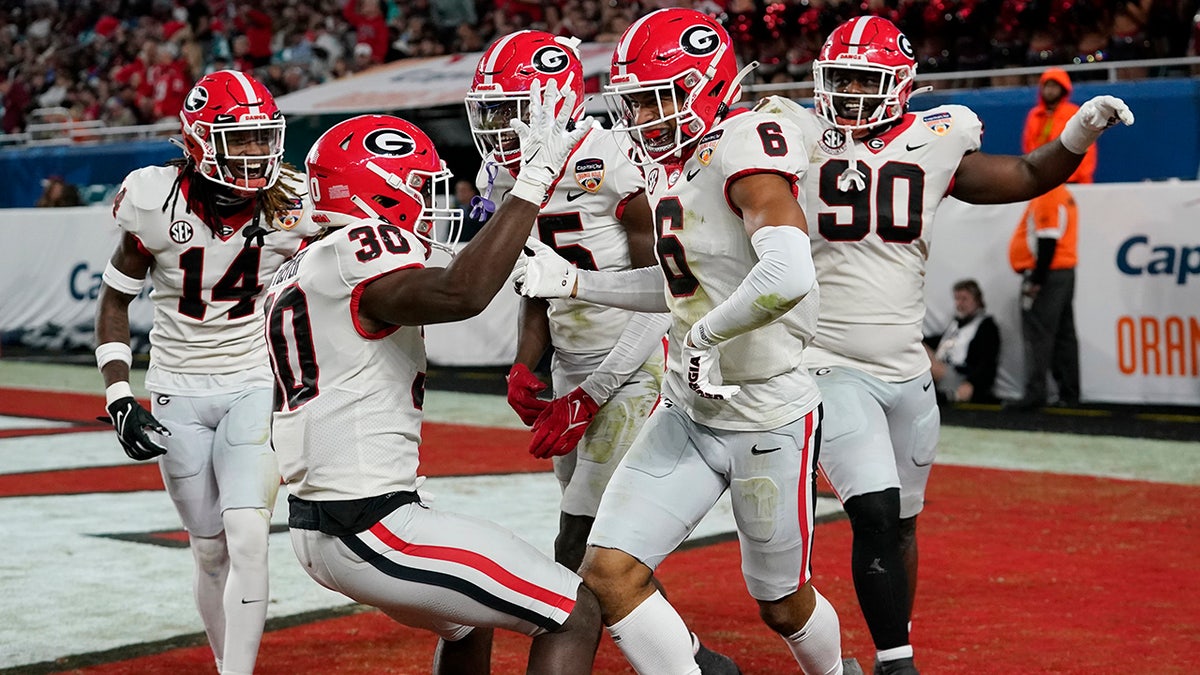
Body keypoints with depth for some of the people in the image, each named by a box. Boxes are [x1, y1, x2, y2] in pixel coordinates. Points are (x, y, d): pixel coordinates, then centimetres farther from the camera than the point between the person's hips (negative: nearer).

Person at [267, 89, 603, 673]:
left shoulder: (296, 274, 15)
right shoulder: (358, 252, -16)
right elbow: (461, 294, -34)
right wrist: (535, 178, -30)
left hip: (319, 525, 10)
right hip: (372, 531, -10)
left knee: (469, 622, 31)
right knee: (574, 618, -5)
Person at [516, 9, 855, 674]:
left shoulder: (746, 146, -22)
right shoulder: (669, 163, 5)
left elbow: (789, 277, -38)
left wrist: (706, 332, -22)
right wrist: (570, 281, 12)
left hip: (769, 419, -7)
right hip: (688, 412, 7)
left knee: (781, 604, 13)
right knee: (609, 570, -4)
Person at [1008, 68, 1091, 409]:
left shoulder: (1045, 198, -13)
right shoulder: (1062, 195, 18)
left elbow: (1047, 240, -19)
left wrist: (1036, 278, -21)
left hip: (1048, 272, -10)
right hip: (1065, 269, 10)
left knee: (1037, 331, -11)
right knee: (1063, 332, 11)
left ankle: (1034, 392, -14)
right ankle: (1069, 391, 15)